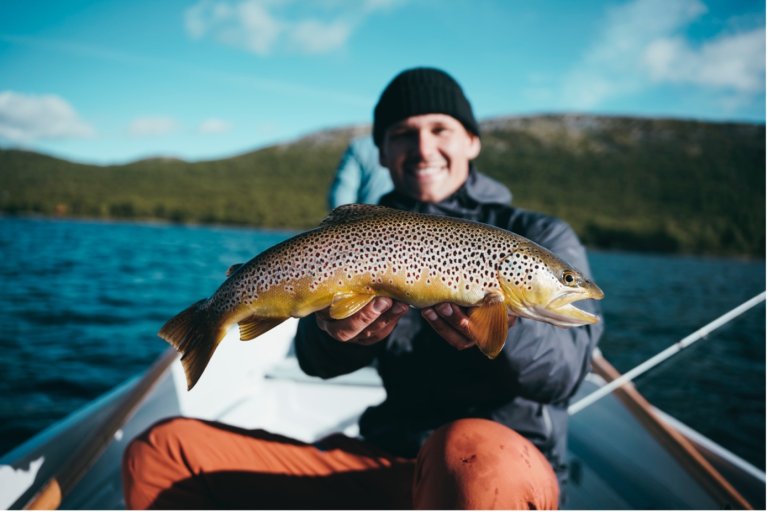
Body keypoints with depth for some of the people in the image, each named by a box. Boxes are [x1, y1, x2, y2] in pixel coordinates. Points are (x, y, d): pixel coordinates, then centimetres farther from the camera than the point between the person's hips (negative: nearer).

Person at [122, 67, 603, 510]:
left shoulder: (539, 236, 4)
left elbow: (567, 370, -12)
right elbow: (317, 360, -3)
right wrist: (342, 334, -26)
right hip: (382, 461, 4)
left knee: (473, 452, -41)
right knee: (163, 451, -5)